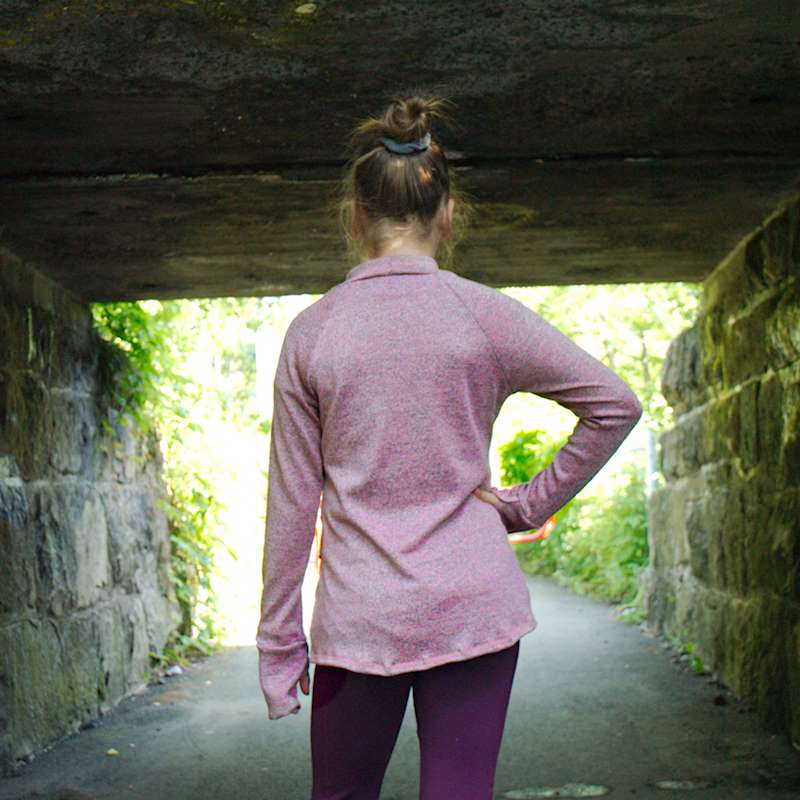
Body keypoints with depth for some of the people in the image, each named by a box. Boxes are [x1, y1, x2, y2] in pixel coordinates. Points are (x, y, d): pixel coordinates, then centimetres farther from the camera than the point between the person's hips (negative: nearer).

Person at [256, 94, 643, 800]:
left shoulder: (311, 330, -1)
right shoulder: (486, 315, -4)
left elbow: (293, 499, 1)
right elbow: (616, 405, -2)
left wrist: (279, 641, 8)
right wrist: (533, 501, 5)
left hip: (357, 617, 1)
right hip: (474, 607, 0)